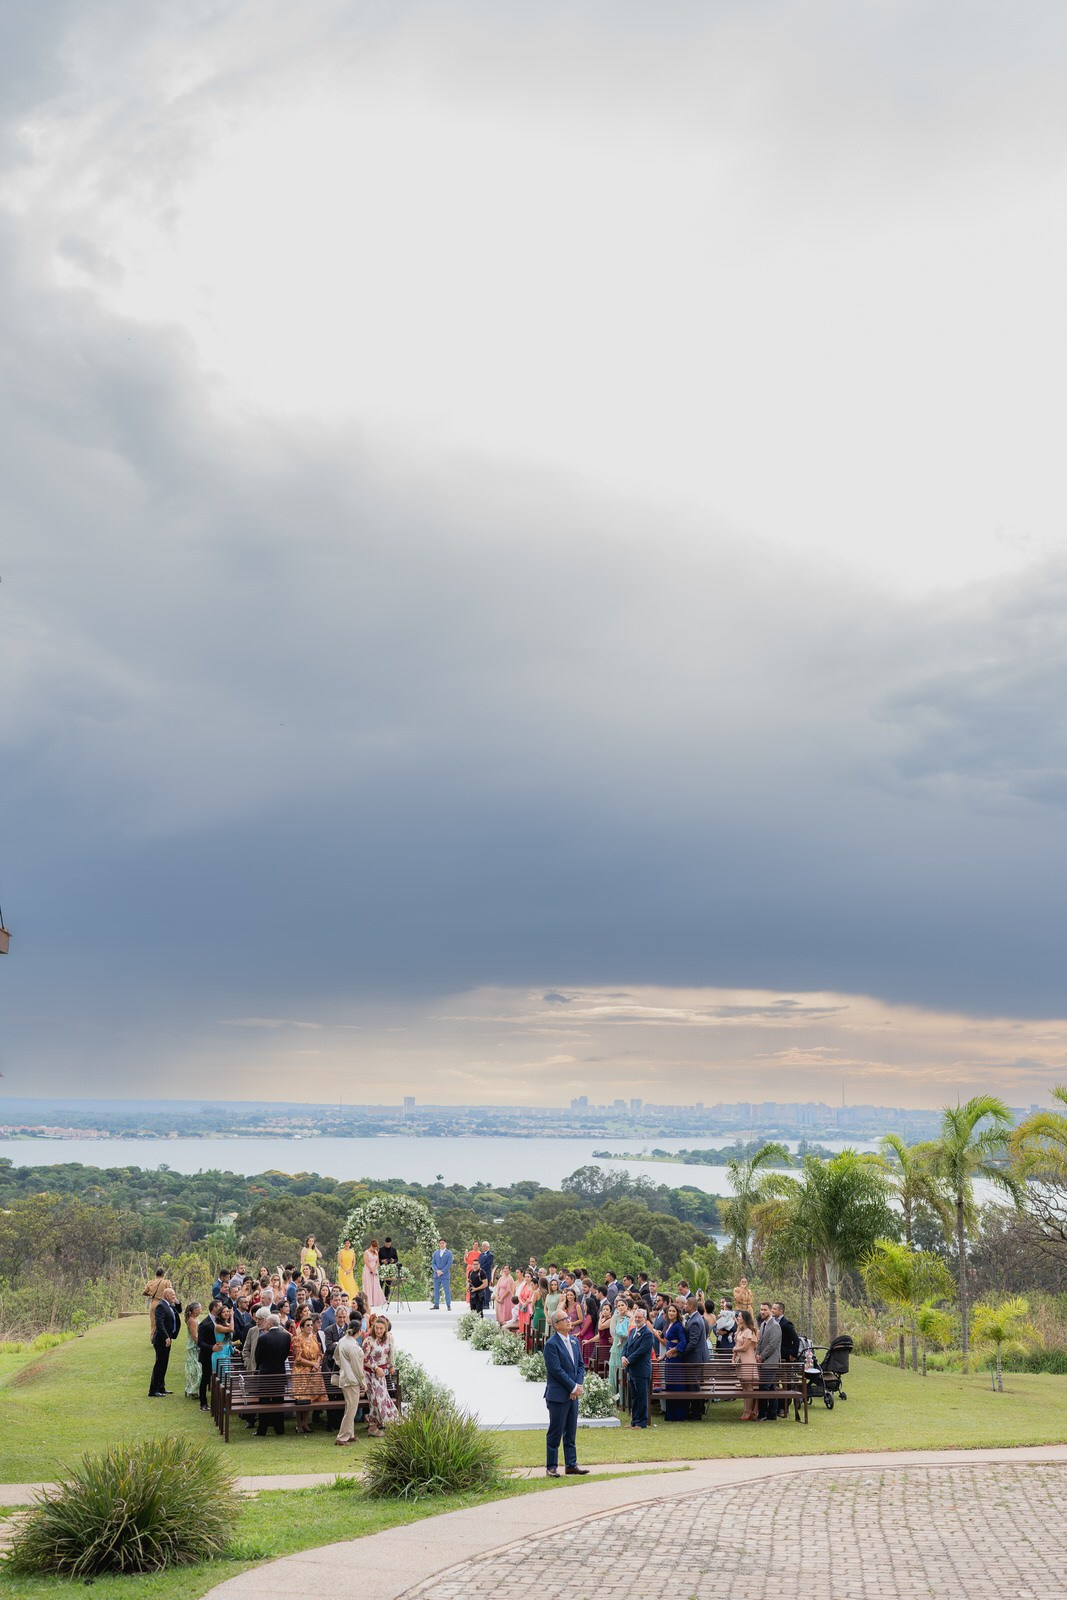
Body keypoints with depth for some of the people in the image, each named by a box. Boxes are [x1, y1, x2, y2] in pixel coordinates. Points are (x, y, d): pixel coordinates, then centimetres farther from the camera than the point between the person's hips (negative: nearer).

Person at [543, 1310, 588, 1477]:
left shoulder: (574, 1341, 11)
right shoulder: (551, 1344, -14)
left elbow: (580, 1364, 12)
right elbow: (557, 1370, -18)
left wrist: (579, 1385, -3)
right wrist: (573, 1387, -14)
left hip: (573, 1394, 7)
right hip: (558, 1395, -7)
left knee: (571, 1432, 13)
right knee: (555, 1432, 1)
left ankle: (571, 1465, 20)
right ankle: (551, 1466, 9)